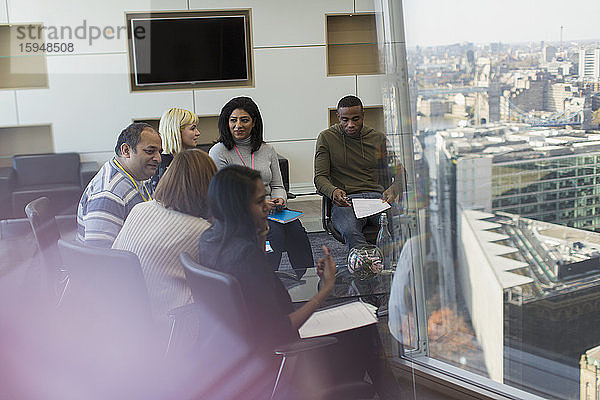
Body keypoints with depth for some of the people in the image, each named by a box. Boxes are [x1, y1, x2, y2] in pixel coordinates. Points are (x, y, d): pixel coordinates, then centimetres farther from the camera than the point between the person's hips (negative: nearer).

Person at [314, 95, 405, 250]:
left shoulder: (378, 138, 16)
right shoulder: (326, 138, 10)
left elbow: (400, 173, 15)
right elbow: (320, 177, 5)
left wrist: (394, 189, -11)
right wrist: (333, 191, -20)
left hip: (376, 197, 2)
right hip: (345, 201, -2)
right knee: (350, 231, -39)